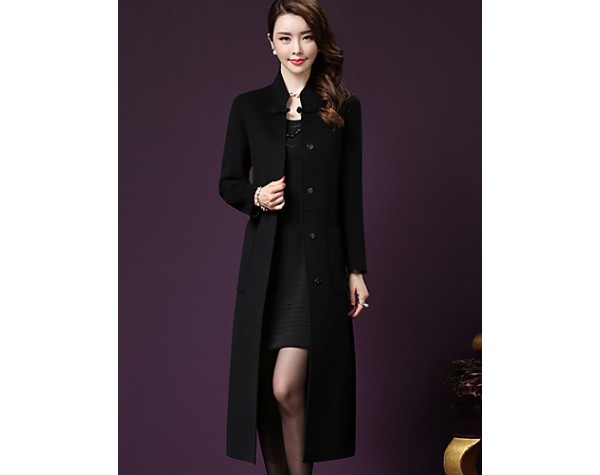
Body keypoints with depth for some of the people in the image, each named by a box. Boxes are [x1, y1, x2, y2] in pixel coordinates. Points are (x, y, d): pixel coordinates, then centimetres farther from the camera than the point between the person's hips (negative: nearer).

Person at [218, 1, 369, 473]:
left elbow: (351, 195, 4)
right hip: (267, 261, 2)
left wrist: (357, 269, 2)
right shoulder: (248, 107, 7)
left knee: (287, 387, -12)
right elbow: (228, 183, 12)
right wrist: (257, 198, -10)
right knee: (262, 388, 6)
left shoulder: (344, 108, 5)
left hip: (319, 262, -2)